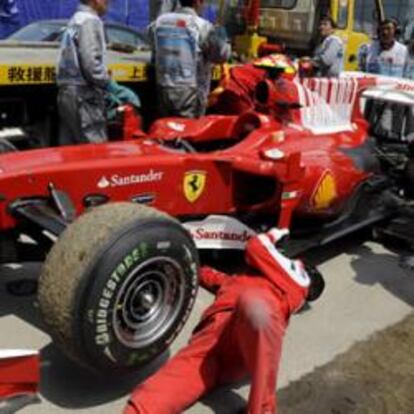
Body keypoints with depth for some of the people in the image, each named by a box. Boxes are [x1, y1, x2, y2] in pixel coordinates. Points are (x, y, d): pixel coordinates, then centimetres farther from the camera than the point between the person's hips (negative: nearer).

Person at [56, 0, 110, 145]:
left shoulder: (75, 20, 21)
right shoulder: (90, 20, -8)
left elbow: (78, 60, 15)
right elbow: (90, 63, -19)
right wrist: (108, 83, -6)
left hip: (67, 93, 10)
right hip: (83, 95, -10)